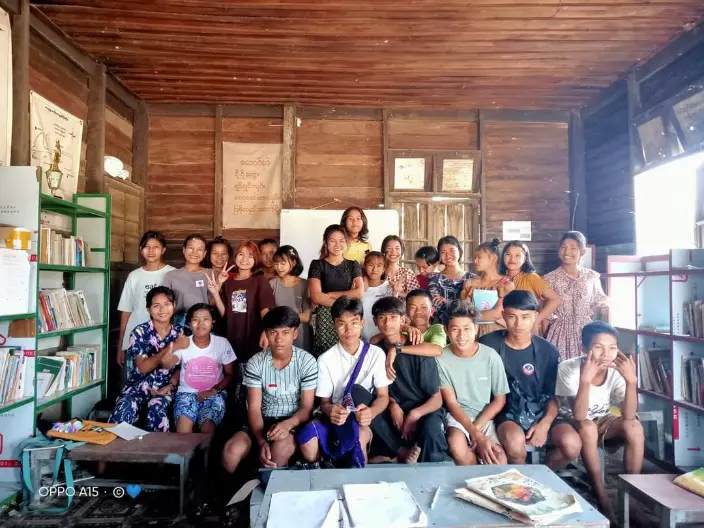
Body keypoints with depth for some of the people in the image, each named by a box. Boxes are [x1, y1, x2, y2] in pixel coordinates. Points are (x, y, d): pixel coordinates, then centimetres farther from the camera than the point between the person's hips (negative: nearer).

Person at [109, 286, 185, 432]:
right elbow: (143, 367, -15)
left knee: (157, 409, -31)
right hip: (138, 385, 0)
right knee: (125, 408, -30)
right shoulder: (140, 332, -5)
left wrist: (171, 385, -12)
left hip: (164, 387, 1)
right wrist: (172, 347, -21)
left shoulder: (180, 333, 3)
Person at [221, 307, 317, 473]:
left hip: (293, 422, -2)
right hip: (263, 420, 2)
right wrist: (261, 441, -27)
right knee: (230, 451, -25)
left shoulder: (307, 362, -11)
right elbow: (254, 408, -9)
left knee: (281, 448, -36)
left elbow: (307, 407, -9)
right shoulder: (255, 363, -7)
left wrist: (288, 424, -31)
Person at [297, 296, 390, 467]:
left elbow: (383, 396, -5)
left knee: (357, 391, -34)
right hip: (337, 417, -1)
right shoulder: (325, 360, -3)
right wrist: (331, 411, -28)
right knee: (307, 438, -33)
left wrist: (371, 412, -30)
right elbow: (324, 402, -1)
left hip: (363, 417, 1)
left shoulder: (376, 354, -3)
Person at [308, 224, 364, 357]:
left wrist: (331, 294, -6)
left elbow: (360, 293, -4)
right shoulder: (317, 265, 4)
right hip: (325, 318, -1)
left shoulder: (353, 265, 10)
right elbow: (316, 297, -7)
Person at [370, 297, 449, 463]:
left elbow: (437, 399, -9)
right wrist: (392, 404, -11)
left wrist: (414, 414, -27)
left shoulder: (419, 351, -11)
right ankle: (402, 453, -15)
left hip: (423, 411, -4)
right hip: (394, 413, 4)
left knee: (431, 429, -38)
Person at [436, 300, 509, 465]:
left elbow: (500, 400, 0)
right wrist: (478, 436, -21)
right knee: (457, 447, -31)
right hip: (457, 416, 0)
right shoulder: (441, 359, -12)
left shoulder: (491, 356, -9)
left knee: (499, 461, -26)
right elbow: (451, 403, -10)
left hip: (486, 417, 1)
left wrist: (476, 428, -12)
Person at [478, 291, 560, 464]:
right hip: (506, 412, -2)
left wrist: (545, 423, -11)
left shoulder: (548, 351, 0)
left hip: (540, 413, 3)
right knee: (515, 440, -34)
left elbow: (554, 395, 4)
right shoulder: (488, 345, -6)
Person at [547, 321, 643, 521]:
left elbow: (628, 417, -25)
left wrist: (631, 380, -37)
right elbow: (579, 416, -34)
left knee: (634, 428, -24)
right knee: (574, 442, -37)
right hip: (567, 421, -4)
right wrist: (585, 379, -47)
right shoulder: (568, 368, -27)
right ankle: (601, 495, -15)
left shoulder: (617, 370, -17)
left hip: (601, 421, 4)